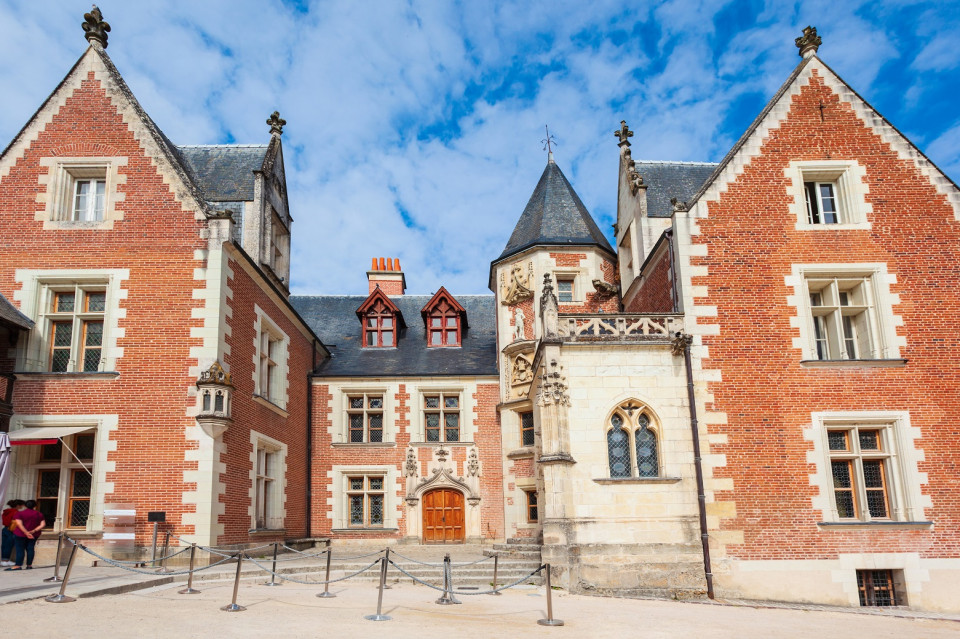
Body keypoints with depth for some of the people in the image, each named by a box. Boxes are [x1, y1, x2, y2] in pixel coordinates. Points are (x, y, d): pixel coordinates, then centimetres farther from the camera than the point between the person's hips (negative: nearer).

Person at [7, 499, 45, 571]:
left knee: (20, 549, 0)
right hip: (34, 535, 3)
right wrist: (34, 531, -10)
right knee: (30, 549, 8)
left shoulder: (19, 514, -6)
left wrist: (26, 533, -20)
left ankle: (18, 565, -4)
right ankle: (29, 565, 8)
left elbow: (19, 524, -18)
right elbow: (43, 524, -4)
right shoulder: (39, 515, 3)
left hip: (21, 534, -3)